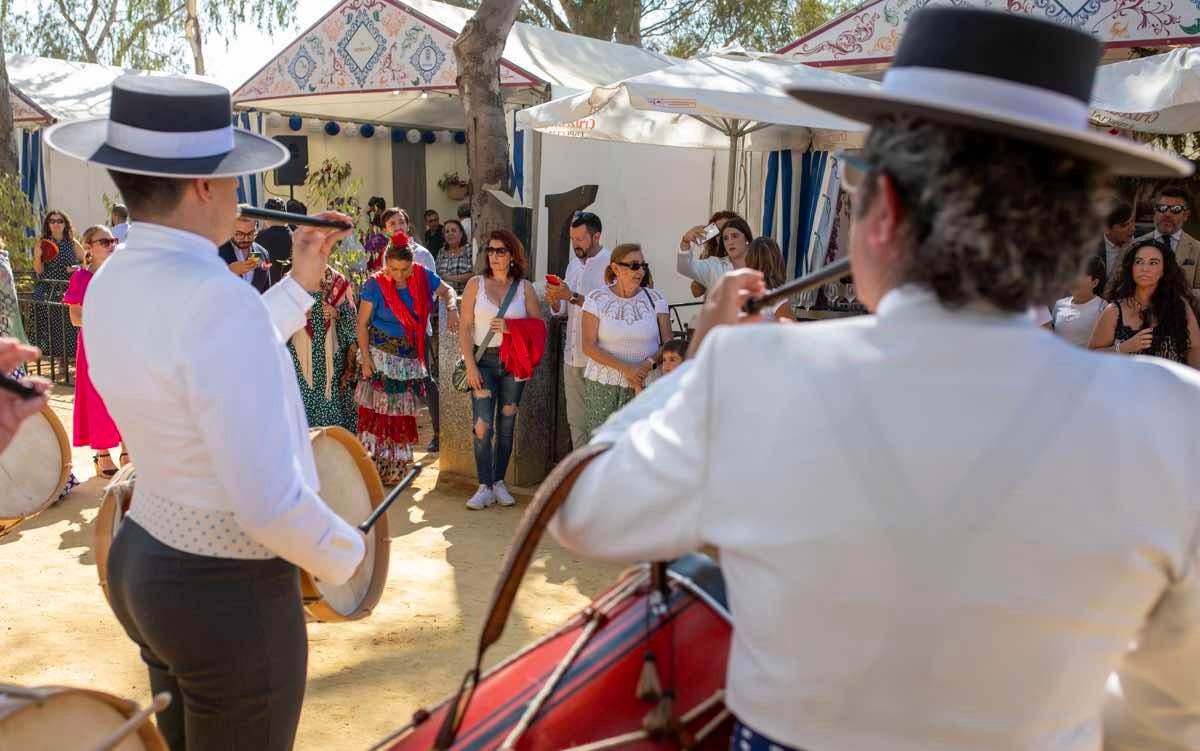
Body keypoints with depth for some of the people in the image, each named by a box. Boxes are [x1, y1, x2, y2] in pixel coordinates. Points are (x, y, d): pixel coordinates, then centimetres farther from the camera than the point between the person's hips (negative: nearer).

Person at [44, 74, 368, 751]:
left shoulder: (112, 285, -1)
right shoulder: (217, 297, -29)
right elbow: (270, 503, -31)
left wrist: (300, 283, 15)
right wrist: (347, 554, -12)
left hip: (141, 564, 9)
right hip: (231, 595, -8)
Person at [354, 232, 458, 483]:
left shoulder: (423, 276, -4)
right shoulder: (376, 284, -13)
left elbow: (446, 290, 12)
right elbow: (362, 324, -8)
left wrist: (452, 309, -10)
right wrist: (365, 359, -12)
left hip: (412, 355, 4)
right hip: (382, 354, -4)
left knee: (403, 410, 10)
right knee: (378, 409, -6)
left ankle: (397, 468, 21)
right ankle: (371, 468, 2)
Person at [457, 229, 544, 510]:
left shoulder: (524, 287, 4)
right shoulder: (476, 284, 2)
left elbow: (539, 326, 3)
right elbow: (464, 327, -1)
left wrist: (510, 327, -13)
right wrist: (470, 365, -9)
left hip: (513, 361, 1)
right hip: (484, 360, -1)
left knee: (506, 424, 8)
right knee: (482, 425, -9)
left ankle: (499, 482, 19)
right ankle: (485, 487, -1)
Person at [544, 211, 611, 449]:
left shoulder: (612, 263, -10)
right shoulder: (574, 264, 14)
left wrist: (572, 296, -23)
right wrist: (555, 301, -3)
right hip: (572, 356, 7)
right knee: (575, 420, 14)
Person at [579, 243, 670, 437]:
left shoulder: (655, 298, 6)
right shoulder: (597, 299, 1)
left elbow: (668, 344, 5)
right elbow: (589, 346, -5)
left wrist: (649, 363, -16)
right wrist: (624, 368, -17)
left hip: (644, 386, 1)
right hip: (602, 387, -1)